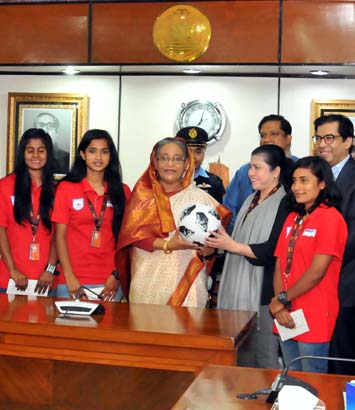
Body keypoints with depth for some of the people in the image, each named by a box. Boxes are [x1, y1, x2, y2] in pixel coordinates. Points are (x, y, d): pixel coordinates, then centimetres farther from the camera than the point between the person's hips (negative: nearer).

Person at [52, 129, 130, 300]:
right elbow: (60, 235, -1)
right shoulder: (66, 188, 2)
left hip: (109, 282, 2)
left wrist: (117, 275, -3)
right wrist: (69, 277, -8)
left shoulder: (122, 191, 8)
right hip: (73, 281, -1)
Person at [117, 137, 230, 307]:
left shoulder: (199, 197, 6)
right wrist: (167, 246, -15)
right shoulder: (143, 193, 7)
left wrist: (207, 249, -14)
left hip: (186, 280, 0)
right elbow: (133, 233, -3)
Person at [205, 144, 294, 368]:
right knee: (241, 358, 10)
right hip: (239, 291, 8)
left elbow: (274, 251, -17)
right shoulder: (250, 201, 16)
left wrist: (232, 246, -15)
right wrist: (217, 242, 8)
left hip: (263, 293, -8)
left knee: (264, 358, -1)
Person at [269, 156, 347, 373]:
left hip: (314, 321, -7)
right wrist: (279, 303, -7)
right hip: (287, 318, 7)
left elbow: (317, 272, -16)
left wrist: (282, 300, -8)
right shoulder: (292, 218, 13)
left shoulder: (330, 217, -11)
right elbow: (280, 265, 8)